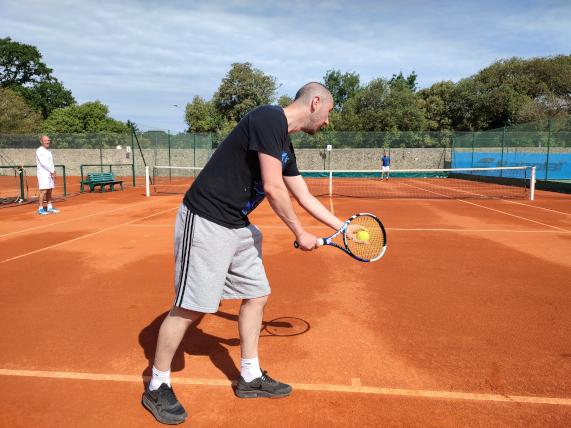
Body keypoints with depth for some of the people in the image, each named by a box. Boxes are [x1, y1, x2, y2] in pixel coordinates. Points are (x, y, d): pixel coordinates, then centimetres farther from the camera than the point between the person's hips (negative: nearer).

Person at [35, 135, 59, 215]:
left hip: (50, 173, 8)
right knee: (44, 191, -12)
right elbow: (43, 163, -16)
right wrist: (52, 171, -12)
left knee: (49, 191, 9)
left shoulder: (48, 151, 17)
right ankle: (40, 209, -8)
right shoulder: (39, 151, -9)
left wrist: (53, 172, 3)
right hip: (43, 173, -8)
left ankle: (49, 207, 14)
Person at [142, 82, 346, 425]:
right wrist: (301, 234, -8)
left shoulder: (285, 146, 13)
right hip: (206, 222, -10)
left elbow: (305, 197, 21)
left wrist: (343, 227, 26)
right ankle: (157, 387, 19)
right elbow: (273, 188, -20)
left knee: (257, 295, 12)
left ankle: (250, 377, 28)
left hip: (238, 228, 10)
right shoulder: (269, 118, -16)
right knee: (191, 307, -2)